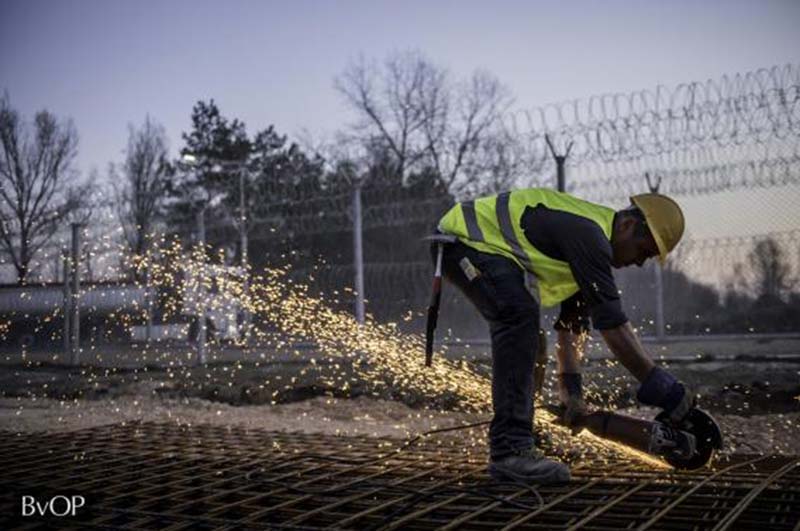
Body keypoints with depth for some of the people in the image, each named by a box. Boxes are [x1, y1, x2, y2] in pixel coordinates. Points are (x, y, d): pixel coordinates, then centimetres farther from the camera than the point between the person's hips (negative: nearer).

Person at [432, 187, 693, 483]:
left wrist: (572, 392, 11)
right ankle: (510, 451, -28)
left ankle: (511, 446, 21)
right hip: (463, 239, -12)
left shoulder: (593, 239, 9)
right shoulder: (587, 235, -24)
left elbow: (572, 323, 14)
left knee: (523, 334, 14)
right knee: (519, 315, -28)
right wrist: (667, 392, -20)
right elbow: (613, 326, -26)